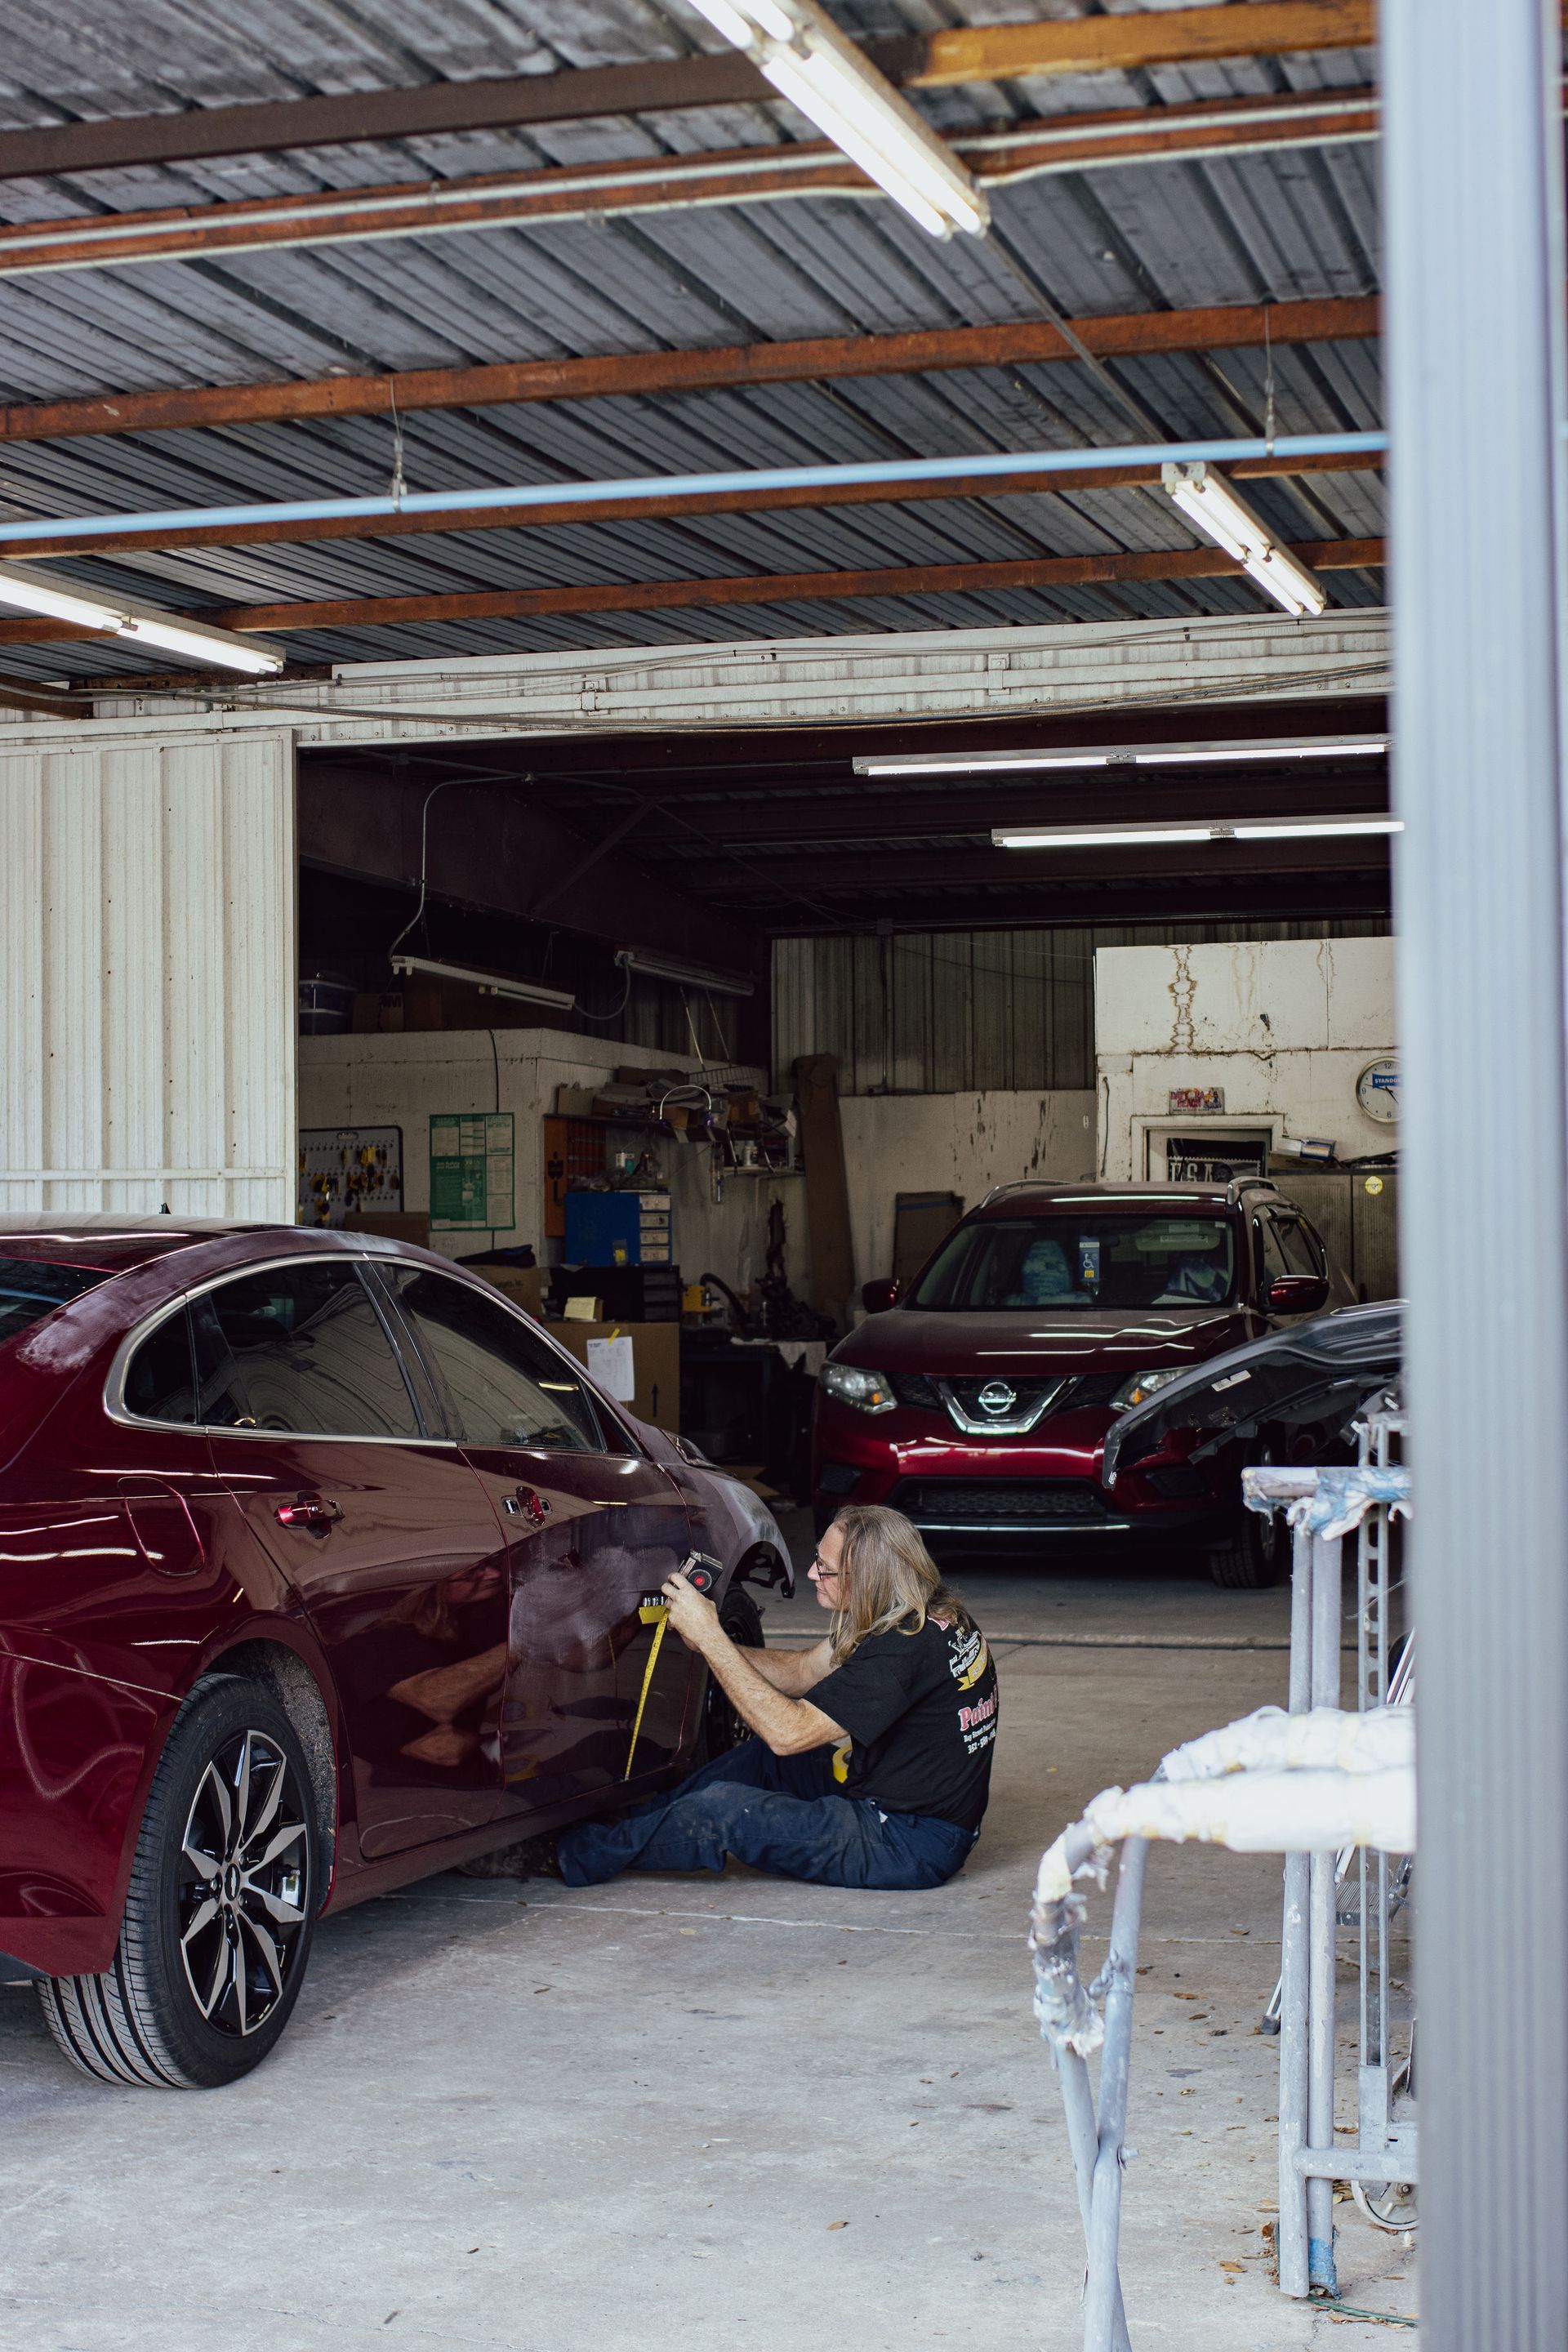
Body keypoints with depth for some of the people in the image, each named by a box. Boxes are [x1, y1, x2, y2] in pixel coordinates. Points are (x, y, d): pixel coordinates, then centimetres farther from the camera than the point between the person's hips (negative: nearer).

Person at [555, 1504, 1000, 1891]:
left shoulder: (904, 1650, -27)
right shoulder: (929, 1613, 3)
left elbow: (788, 1732, -26)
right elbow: (805, 1671, 13)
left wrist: (711, 1637, -21)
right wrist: (707, 1644, 0)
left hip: (913, 1847, -10)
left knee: (722, 1809, -12)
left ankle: (587, 1855, 9)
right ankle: (633, 1823, 24)